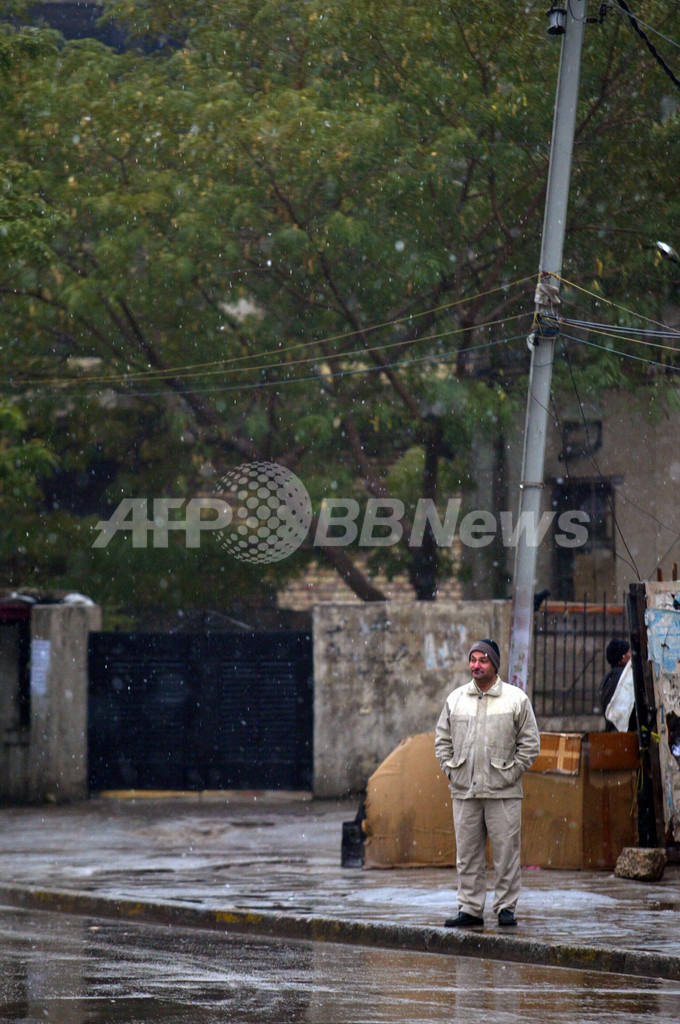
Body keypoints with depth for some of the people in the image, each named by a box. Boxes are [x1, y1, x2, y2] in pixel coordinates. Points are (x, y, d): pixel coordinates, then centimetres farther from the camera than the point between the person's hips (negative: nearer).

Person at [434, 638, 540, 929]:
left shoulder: (516, 699, 1)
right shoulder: (456, 698, 11)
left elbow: (530, 743, 2)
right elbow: (442, 738, 18)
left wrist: (511, 773, -5)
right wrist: (450, 770, 5)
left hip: (502, 792, -3)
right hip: (464, 791, 3)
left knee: (505, 851, -2)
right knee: (467, 853, 5)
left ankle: (505, 907, 6)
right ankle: (470, 909, 11)